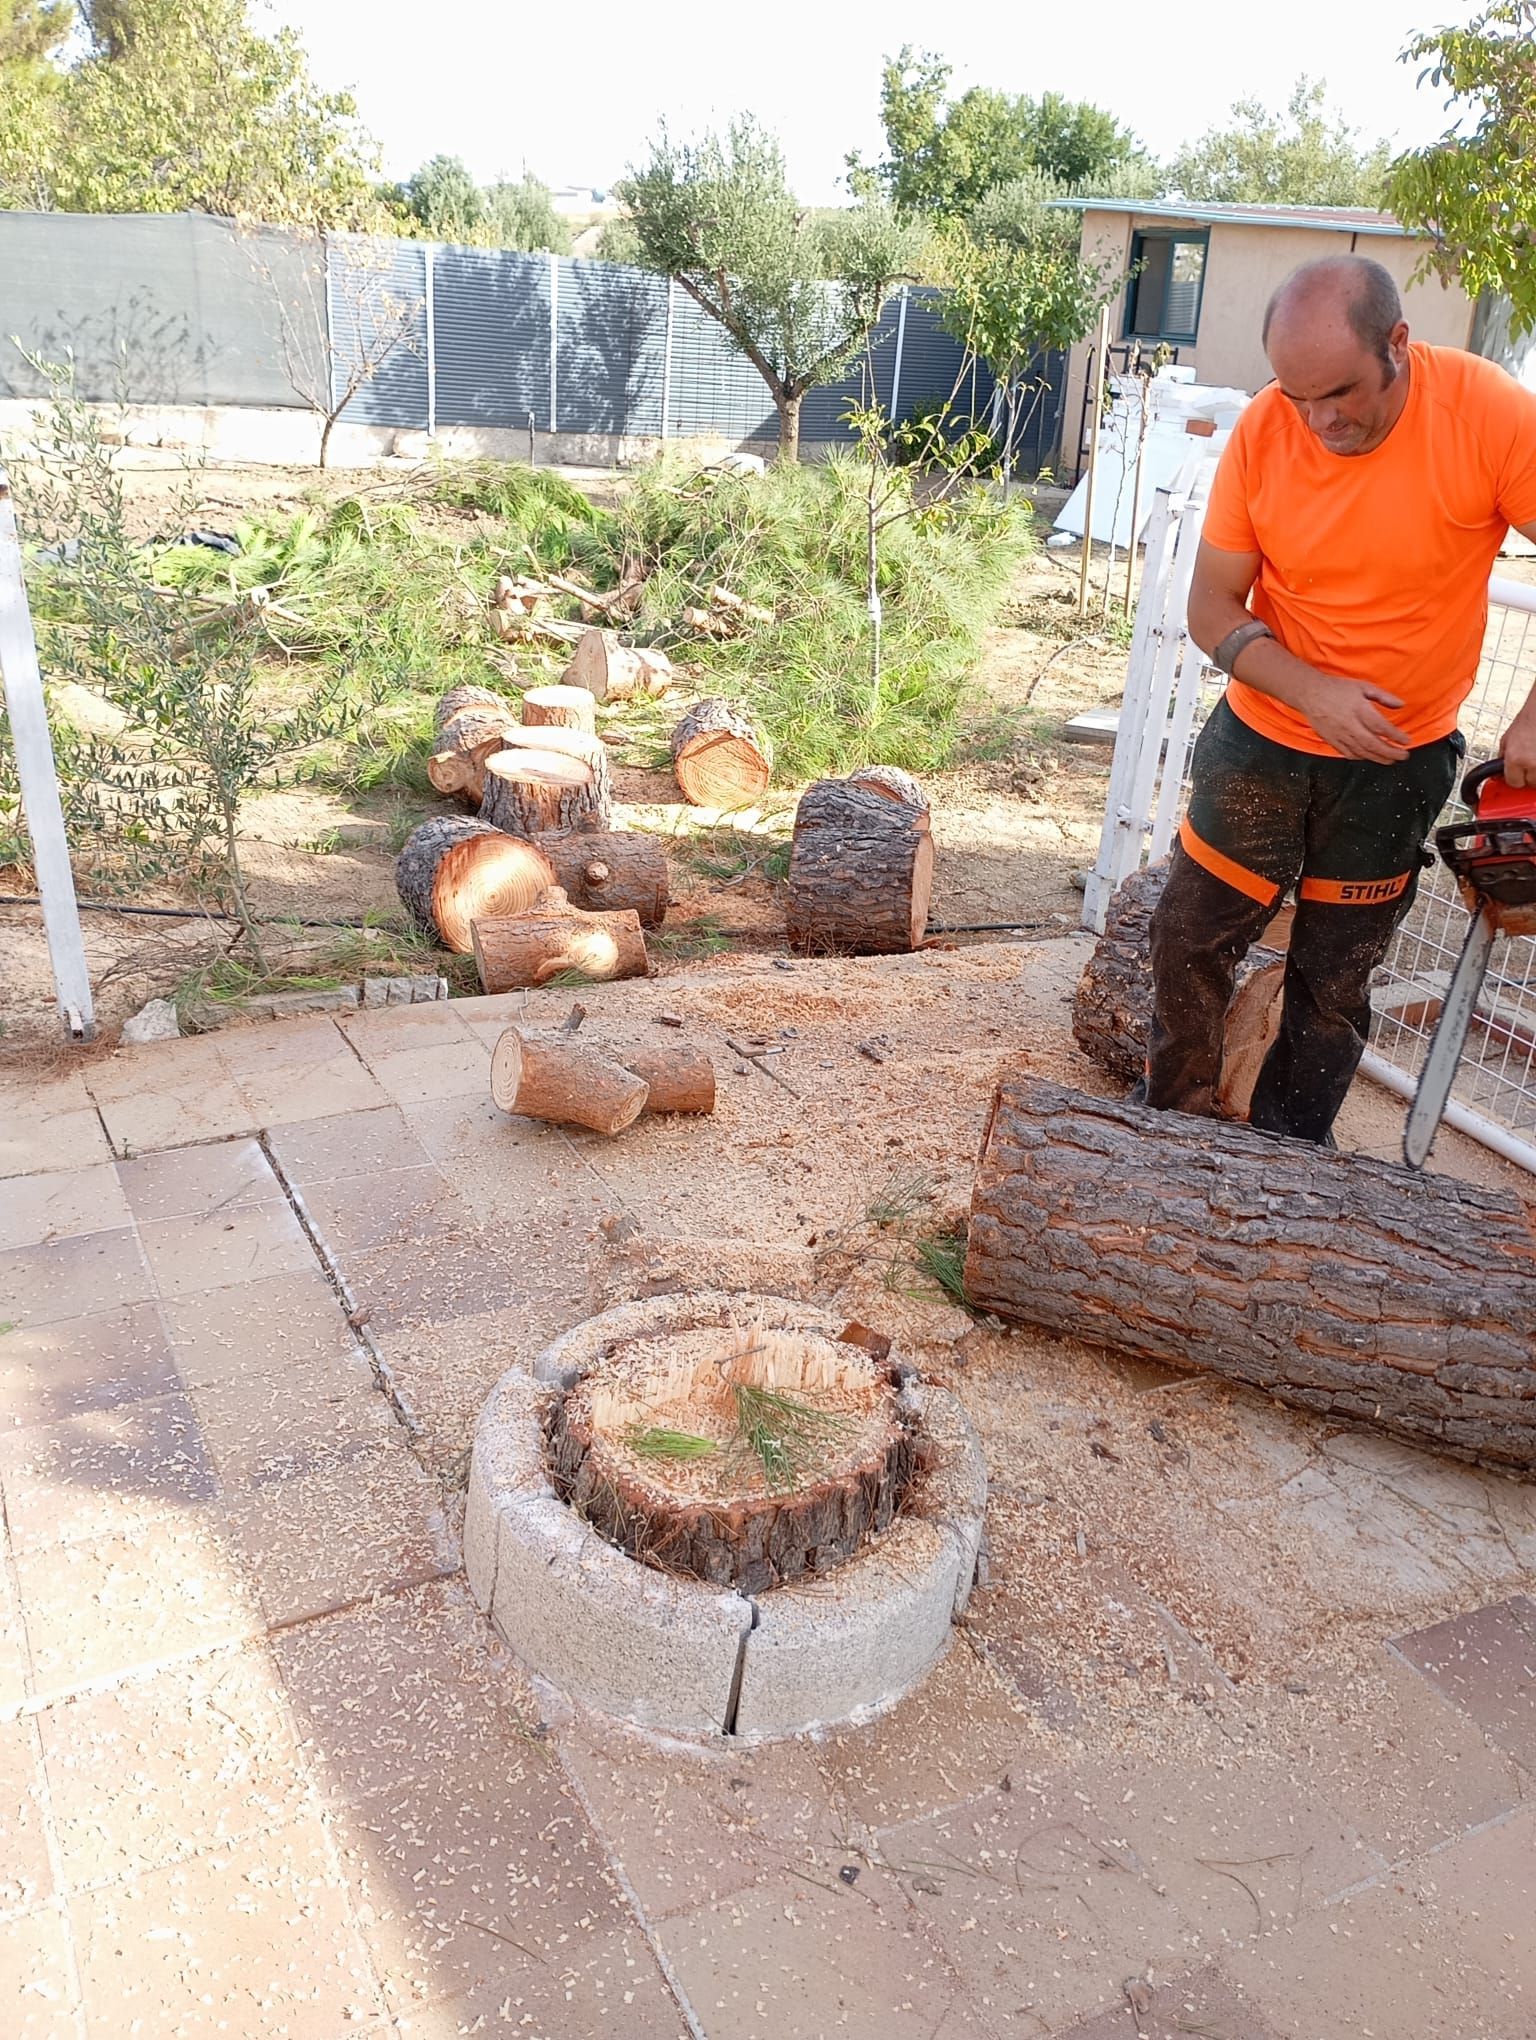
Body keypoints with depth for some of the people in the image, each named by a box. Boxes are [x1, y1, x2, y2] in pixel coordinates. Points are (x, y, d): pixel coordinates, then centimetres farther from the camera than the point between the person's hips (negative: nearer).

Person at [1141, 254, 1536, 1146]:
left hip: (1398, 759, -1)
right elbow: (1213, 608, -10)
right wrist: (1314, 692, -25)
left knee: (1335, 977, 10)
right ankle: (1172, 1115, 29)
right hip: (1264, 735, 2)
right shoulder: (1263, 430, -14)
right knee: (1192, 935, 7)